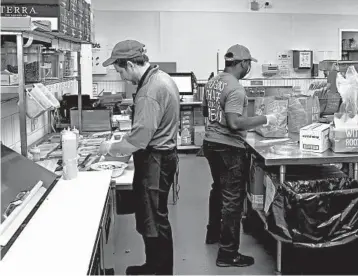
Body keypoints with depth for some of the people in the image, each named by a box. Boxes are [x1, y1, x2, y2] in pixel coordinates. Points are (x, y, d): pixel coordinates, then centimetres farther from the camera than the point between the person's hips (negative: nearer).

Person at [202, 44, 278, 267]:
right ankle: (228, 253, 4)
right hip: (229, 148, -9)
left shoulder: (213, 82, 7)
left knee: (218, 190, 25)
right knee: (232, 199, -2)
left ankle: (214, 233, 41)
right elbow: (234, 123, -29)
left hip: (211, 143, 10)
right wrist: (265, 120, -21)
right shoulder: (235, 88, -21)